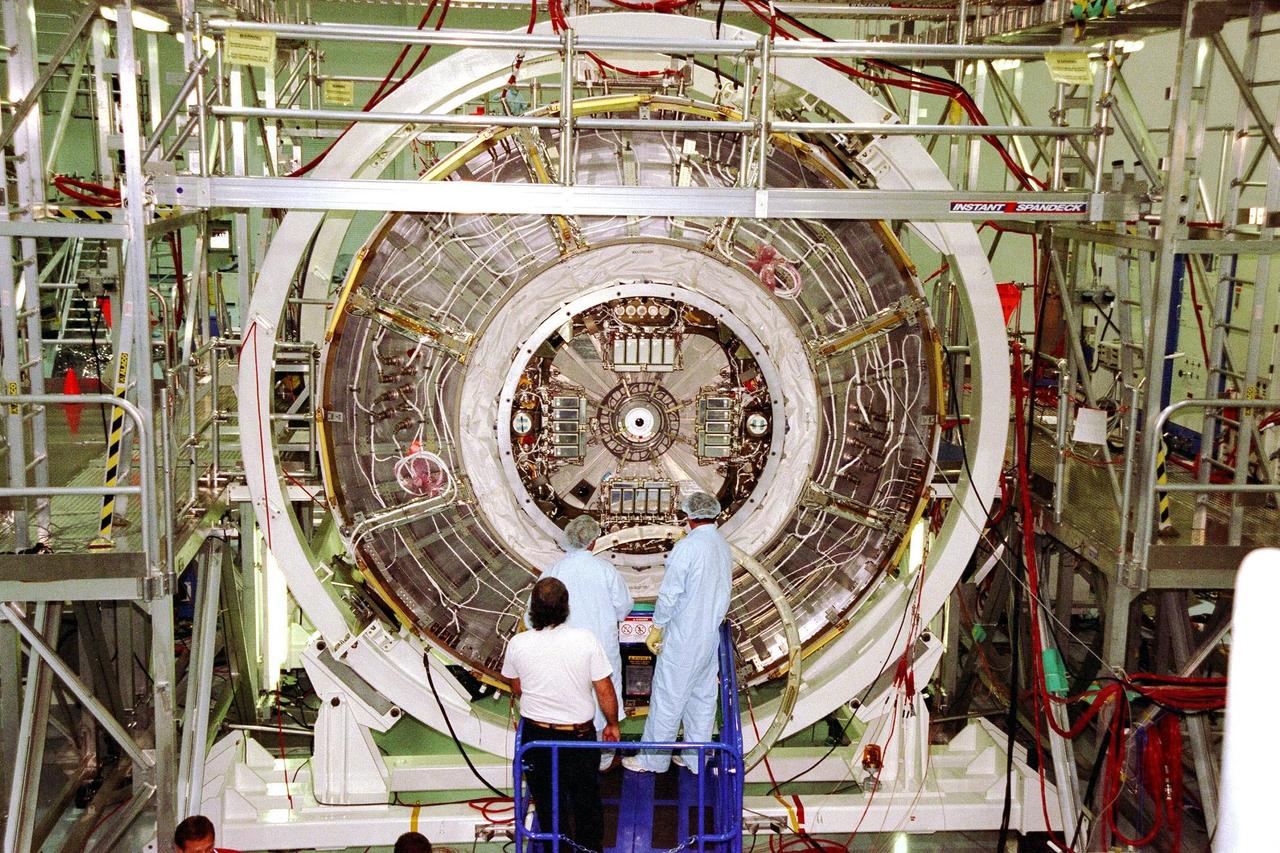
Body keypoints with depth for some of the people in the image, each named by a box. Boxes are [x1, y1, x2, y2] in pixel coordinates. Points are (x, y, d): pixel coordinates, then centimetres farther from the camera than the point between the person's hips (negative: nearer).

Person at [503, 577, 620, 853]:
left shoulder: (518, 644, -16)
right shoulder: (585, 641, -20)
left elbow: (516, 688, 2)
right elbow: (604, 690, -12)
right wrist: (612, 724, 5)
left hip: (537, 735, 1)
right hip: (579, 735, -1)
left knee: (548, 801, 21)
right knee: (586, 799, 22)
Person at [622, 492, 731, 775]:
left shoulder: (687, 547, -18)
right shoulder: (724, 547, 5)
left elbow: (669, 593, -16)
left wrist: (658, 624, -6)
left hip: (683, 637, -7)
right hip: (711, 634, 8)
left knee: (667, 697, 2)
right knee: (702, 696, 14)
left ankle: (653, 759, 11)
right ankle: (696, 757, 23)